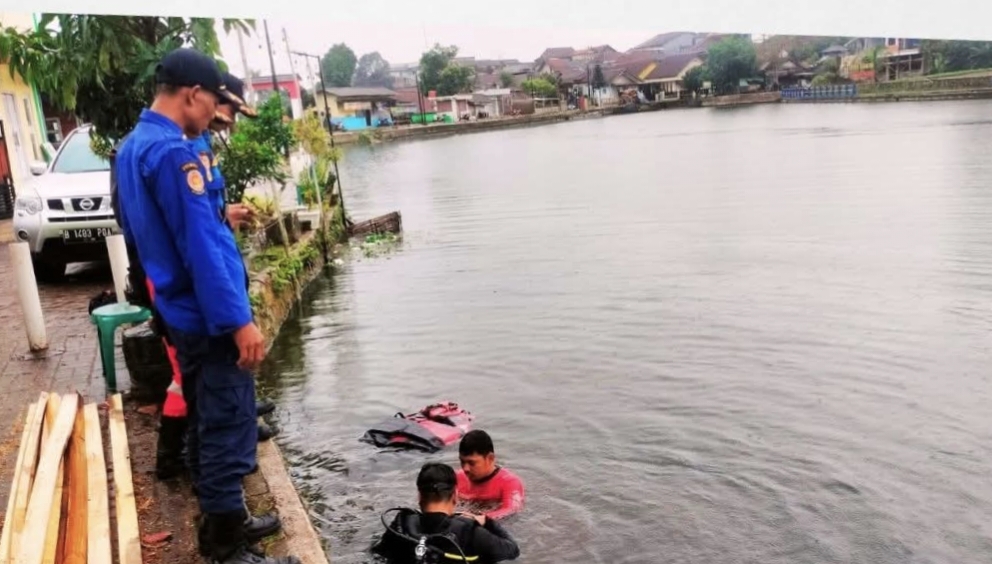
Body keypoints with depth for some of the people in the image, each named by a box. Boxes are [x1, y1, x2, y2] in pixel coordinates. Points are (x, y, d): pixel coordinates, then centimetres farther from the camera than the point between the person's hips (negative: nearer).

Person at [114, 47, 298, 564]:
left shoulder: (130, 148, 12)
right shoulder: (171, 152, -19)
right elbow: (200, 245, -24)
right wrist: (239, 320, -23)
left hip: (179, 313, 10)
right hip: (207, 316, -10)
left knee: (211, 424, 20)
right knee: (229, 431, -2)